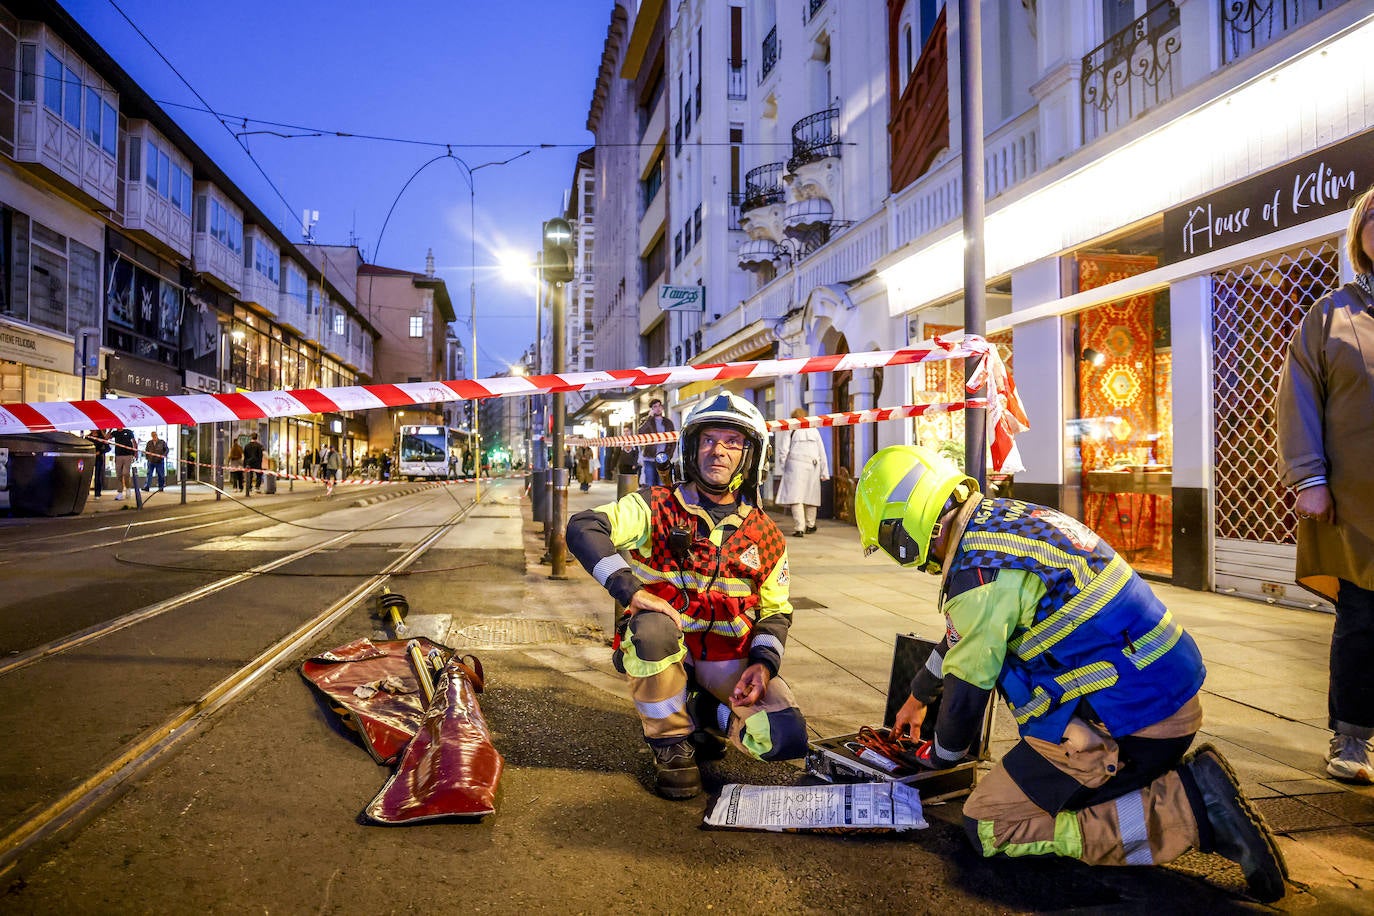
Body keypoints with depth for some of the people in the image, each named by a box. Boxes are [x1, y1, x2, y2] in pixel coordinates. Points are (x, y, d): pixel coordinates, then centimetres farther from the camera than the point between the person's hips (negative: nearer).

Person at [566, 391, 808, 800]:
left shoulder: (767, 536, 7)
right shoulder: (655, 508, -4)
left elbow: (776, 611, 13)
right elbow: (582, 528, -18)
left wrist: (763, 663, -6)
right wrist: (631, 591, -30)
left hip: (728, 660, 3)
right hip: (663, 651, -2)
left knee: (787, 739, -18)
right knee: (653, 626, -38)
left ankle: (701, 712, 15)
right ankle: (671, 744, -10)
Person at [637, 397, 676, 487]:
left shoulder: (668, 423, 14)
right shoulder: (646, 421, 7)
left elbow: (674, 441, 13)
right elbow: (640, 432, -14)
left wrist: (669, 455, -1)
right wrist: (650, 417, -12)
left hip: (663, 460, 2)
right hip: (649, 460, -2)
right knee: (650, 488, -3)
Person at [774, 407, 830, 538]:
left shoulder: (791, 431, 3)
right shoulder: (814, 431, 13)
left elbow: (783, 451, -4)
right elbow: (822, 452, 11)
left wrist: (783, 467, 7)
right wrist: (824, 472, 13)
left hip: (795, 465, -3)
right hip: (812, 466, 4)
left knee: (795, 497, -6)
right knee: (810, 495, 14)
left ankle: (799, 528, -16)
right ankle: (810, 525, 27)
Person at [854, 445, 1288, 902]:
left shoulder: (977, 573, -20)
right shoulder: (1004, 517, 11)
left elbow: (966, 689, -8)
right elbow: (962, 638, 26)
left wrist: (938, 757, 14)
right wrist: (918, 697, 40)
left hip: (1122, 723, -10)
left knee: (990, 827, -2)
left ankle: (1188, 810, -8)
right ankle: (1186, 777, 8)